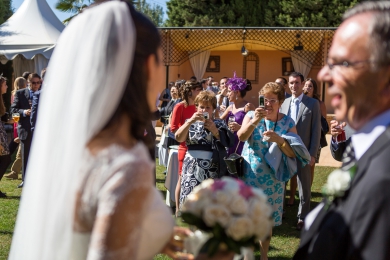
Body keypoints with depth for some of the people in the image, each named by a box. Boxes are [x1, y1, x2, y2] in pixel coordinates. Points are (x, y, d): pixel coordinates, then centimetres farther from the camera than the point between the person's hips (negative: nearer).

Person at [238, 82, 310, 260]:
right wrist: (255, 121, -39)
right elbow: (241, 137, -22)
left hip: (272, 178, 1)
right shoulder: (251, 115, -4)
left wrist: (278, 139, -26)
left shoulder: (287, 123, -3)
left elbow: (293, 153, -9)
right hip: (250, 175, -1)